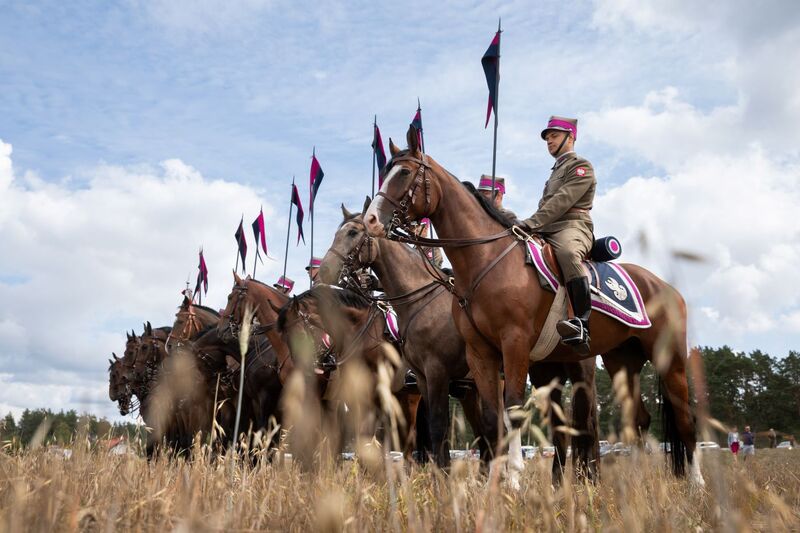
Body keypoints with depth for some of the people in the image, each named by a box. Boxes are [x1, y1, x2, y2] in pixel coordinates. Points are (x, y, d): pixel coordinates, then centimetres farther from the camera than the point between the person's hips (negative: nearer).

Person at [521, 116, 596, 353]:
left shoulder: (581, 167, 4)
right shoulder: (556, 170, 32)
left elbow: (561, 202, -12)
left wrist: (531, 223, -23)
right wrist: (531, 227, 11)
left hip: (573, 228, -9)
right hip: (547, 232, 9)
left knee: (567, 253, -41)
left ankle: (581, 324, -53)